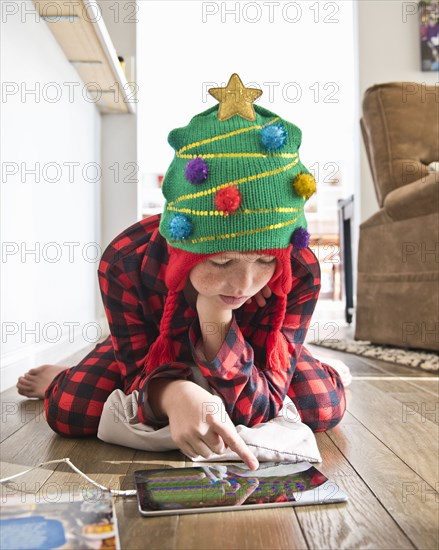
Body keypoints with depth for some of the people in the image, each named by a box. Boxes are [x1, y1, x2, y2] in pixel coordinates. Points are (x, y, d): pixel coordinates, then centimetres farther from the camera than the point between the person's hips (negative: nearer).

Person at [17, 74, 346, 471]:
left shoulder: (300, 272, -39)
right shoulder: (127, 262, -38)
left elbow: (258, 409, -36)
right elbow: (145, 371, -30)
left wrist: (216, 323, -54)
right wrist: (175, 394, -56)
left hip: (249, 349, 1)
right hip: (155, 344, 0)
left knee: (324, 408, -17)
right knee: (70, 412, -17)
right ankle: (61, 378, 23)